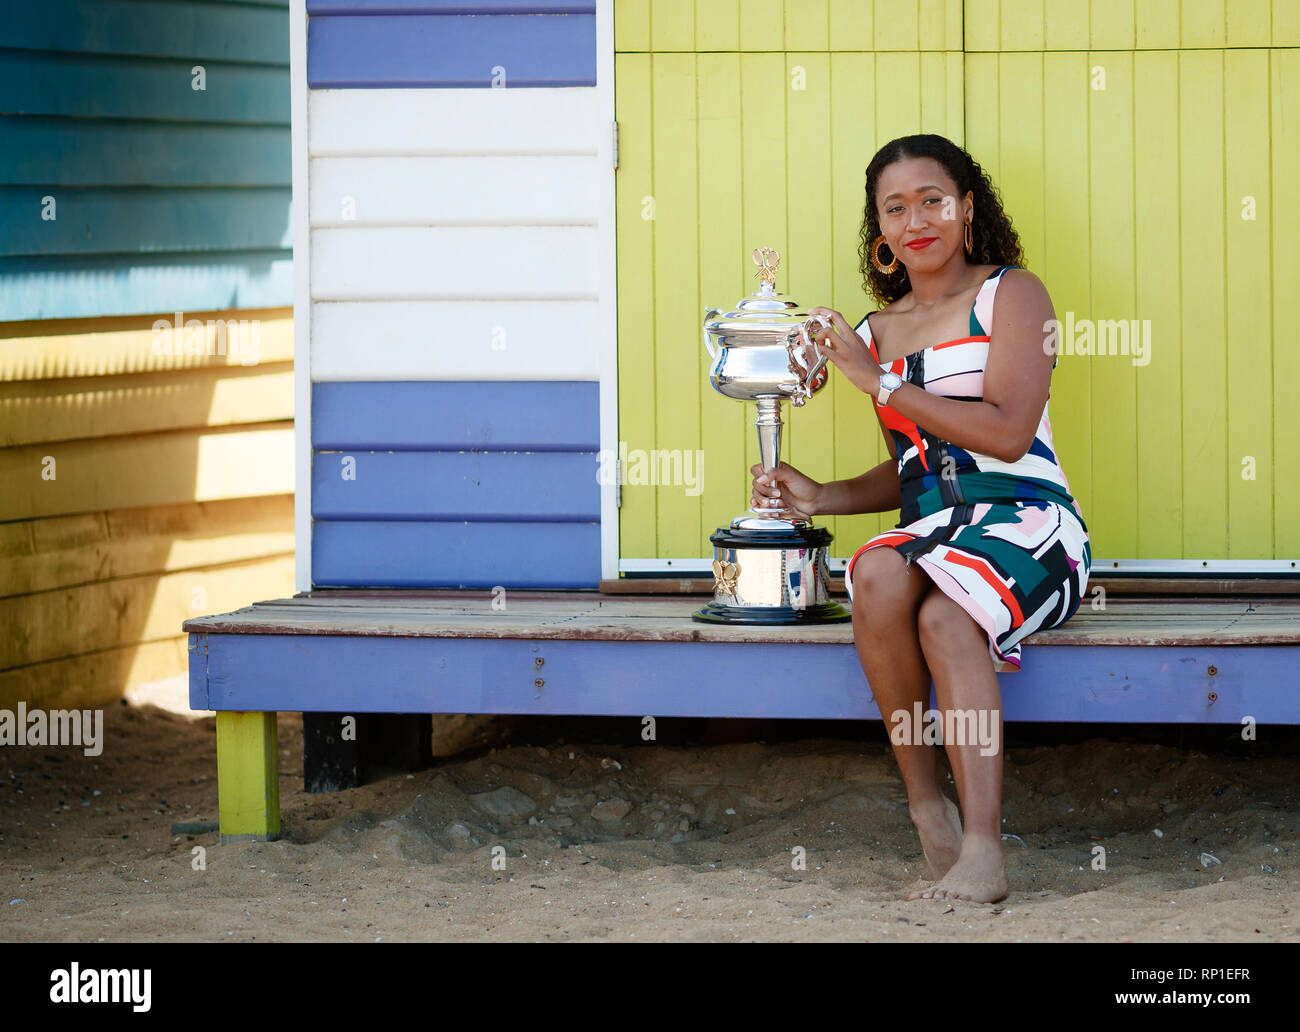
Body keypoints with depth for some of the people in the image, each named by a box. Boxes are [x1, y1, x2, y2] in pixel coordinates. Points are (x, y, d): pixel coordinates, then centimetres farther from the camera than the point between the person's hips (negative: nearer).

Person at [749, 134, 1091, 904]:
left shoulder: (1011, 295, 4)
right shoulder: (878, 332, 21)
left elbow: (1008, 433, -10)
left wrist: (881, 382, -7)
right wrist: (822, 498, 10)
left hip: (1024, 522, -4)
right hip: (930, 526, 4)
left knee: (944, 615, -36)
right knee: (878, 575, -33)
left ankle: (982, 849, -41)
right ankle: (924, 799, -22)